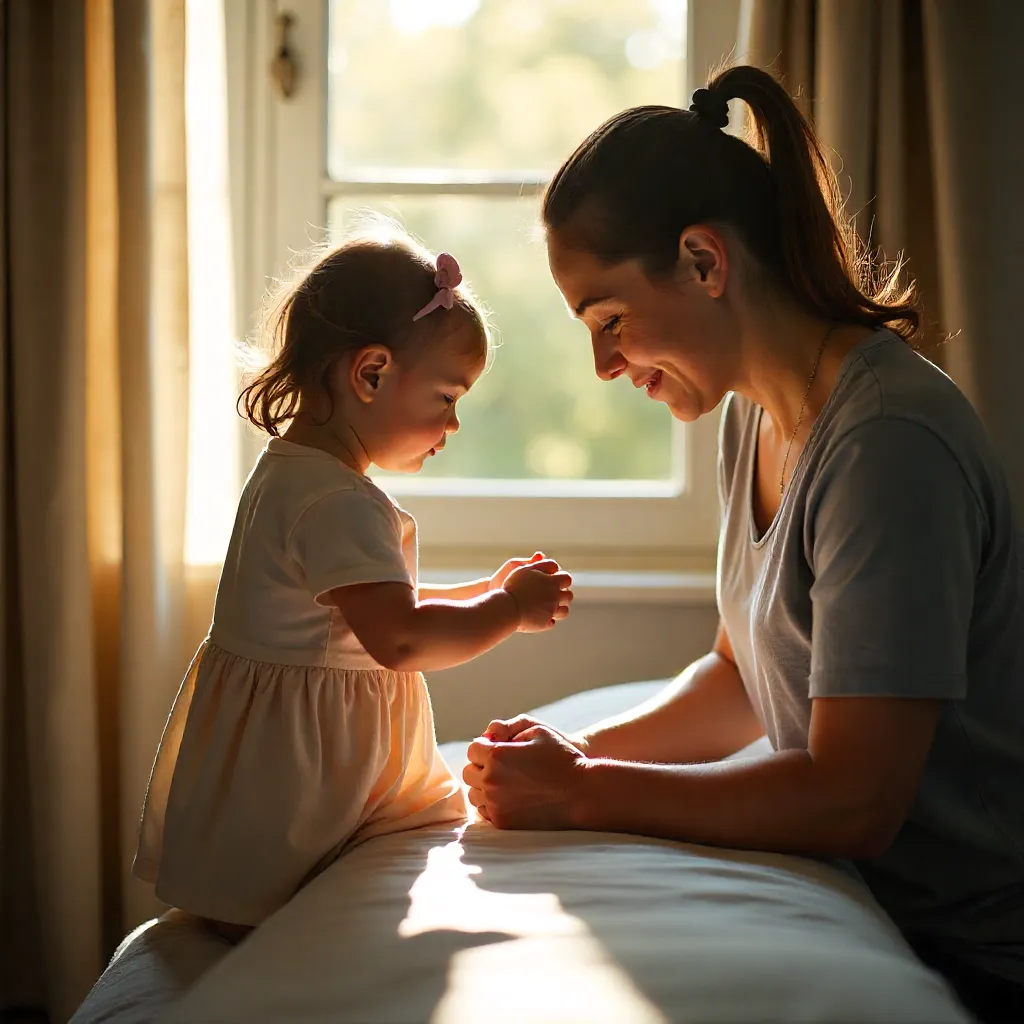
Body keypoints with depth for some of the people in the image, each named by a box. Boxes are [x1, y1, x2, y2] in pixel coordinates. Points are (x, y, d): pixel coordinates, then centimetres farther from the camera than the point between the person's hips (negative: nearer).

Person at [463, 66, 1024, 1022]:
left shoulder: (890, 443, -24)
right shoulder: (753, 417, 5)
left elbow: (853, 801, -25)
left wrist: (578, 795, -19)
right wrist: (584, 751, -3)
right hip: (866, 907, 7)